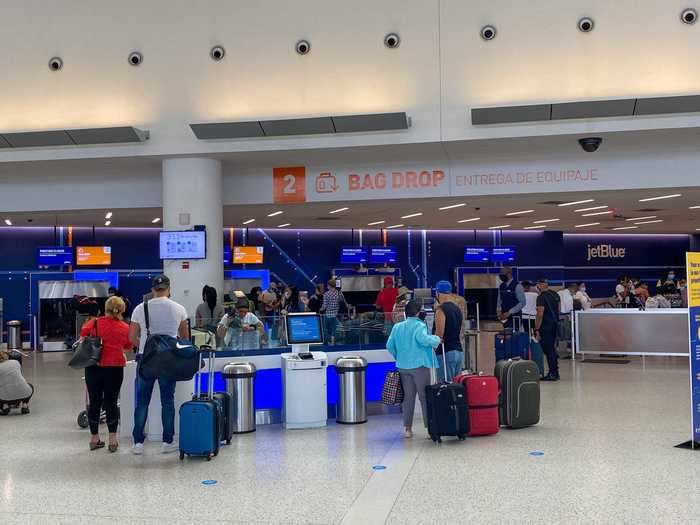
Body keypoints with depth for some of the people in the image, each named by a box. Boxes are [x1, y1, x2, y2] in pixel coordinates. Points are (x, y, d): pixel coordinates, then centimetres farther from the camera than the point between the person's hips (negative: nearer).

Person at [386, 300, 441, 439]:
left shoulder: (397, 327, 9)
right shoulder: (419, 325, -8)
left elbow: (389, 345, 8)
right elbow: (423, 339, -26)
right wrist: (436, 339, -10)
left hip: (403, 366, 5)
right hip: (419, 365, -5)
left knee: (408, 396, 10)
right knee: (424, 396, 2)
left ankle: (407, 428, 11)